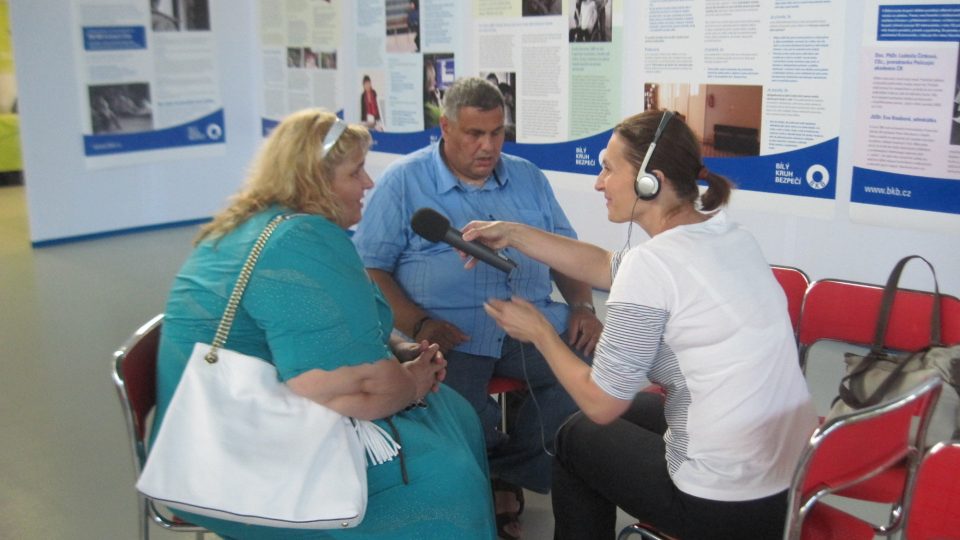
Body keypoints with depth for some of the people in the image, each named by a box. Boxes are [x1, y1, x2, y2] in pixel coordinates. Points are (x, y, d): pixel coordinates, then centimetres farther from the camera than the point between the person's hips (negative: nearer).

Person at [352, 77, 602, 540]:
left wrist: (582, 306, 1)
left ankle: (505, 471, -3)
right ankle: (517, 465, 1)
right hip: (452, 333, -4)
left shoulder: (528, 178, 19)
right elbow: (369, 267, -1)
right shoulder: (403, 181, 5)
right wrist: (418, 324, -16)